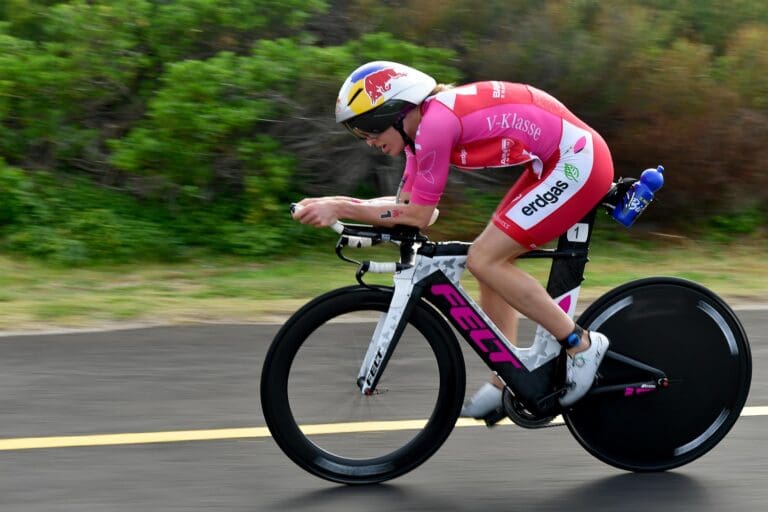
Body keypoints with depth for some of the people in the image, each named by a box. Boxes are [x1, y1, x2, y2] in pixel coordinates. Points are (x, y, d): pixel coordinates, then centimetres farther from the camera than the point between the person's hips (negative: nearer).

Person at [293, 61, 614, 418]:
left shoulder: (436, 123, -19)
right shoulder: (422, 125, 10)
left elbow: (417, 216, -14)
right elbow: (405, 203, 12)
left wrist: (340, 209, -11)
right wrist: (337, 204, -1)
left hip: (577, 161, -10)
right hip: (560, 162, 10)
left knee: (484, 260, -11)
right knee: (491, 261, 10)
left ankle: (581, 344, -4)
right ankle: (505, 383, 18)